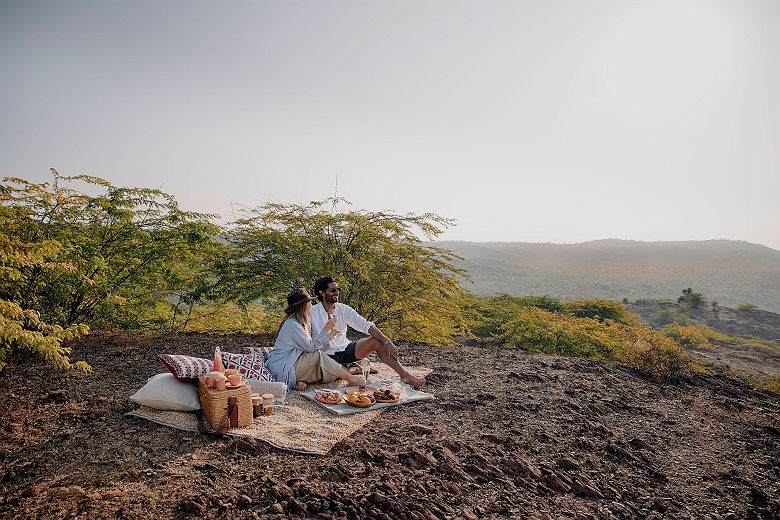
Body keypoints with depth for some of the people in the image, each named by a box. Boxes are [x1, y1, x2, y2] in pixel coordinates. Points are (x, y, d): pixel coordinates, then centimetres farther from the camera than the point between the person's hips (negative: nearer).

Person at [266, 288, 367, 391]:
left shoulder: (298, 322, 12)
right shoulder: (292, 324, -19)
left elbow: (309, 346, 8)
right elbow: (311, 347, -18)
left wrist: (328, 336, 3)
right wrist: (326, 329, -16)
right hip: (281, 369, -10)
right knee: (318, 356, -18)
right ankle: (351, 379, -11)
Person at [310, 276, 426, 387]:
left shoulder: (343, 309, 1)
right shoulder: (312, 313, -9)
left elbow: (366, 325, -9)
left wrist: (387, 342, -21)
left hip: (345, 349, 4)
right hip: (327, 354, -3)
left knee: (376, 341, -19)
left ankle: (405, 375, -20)